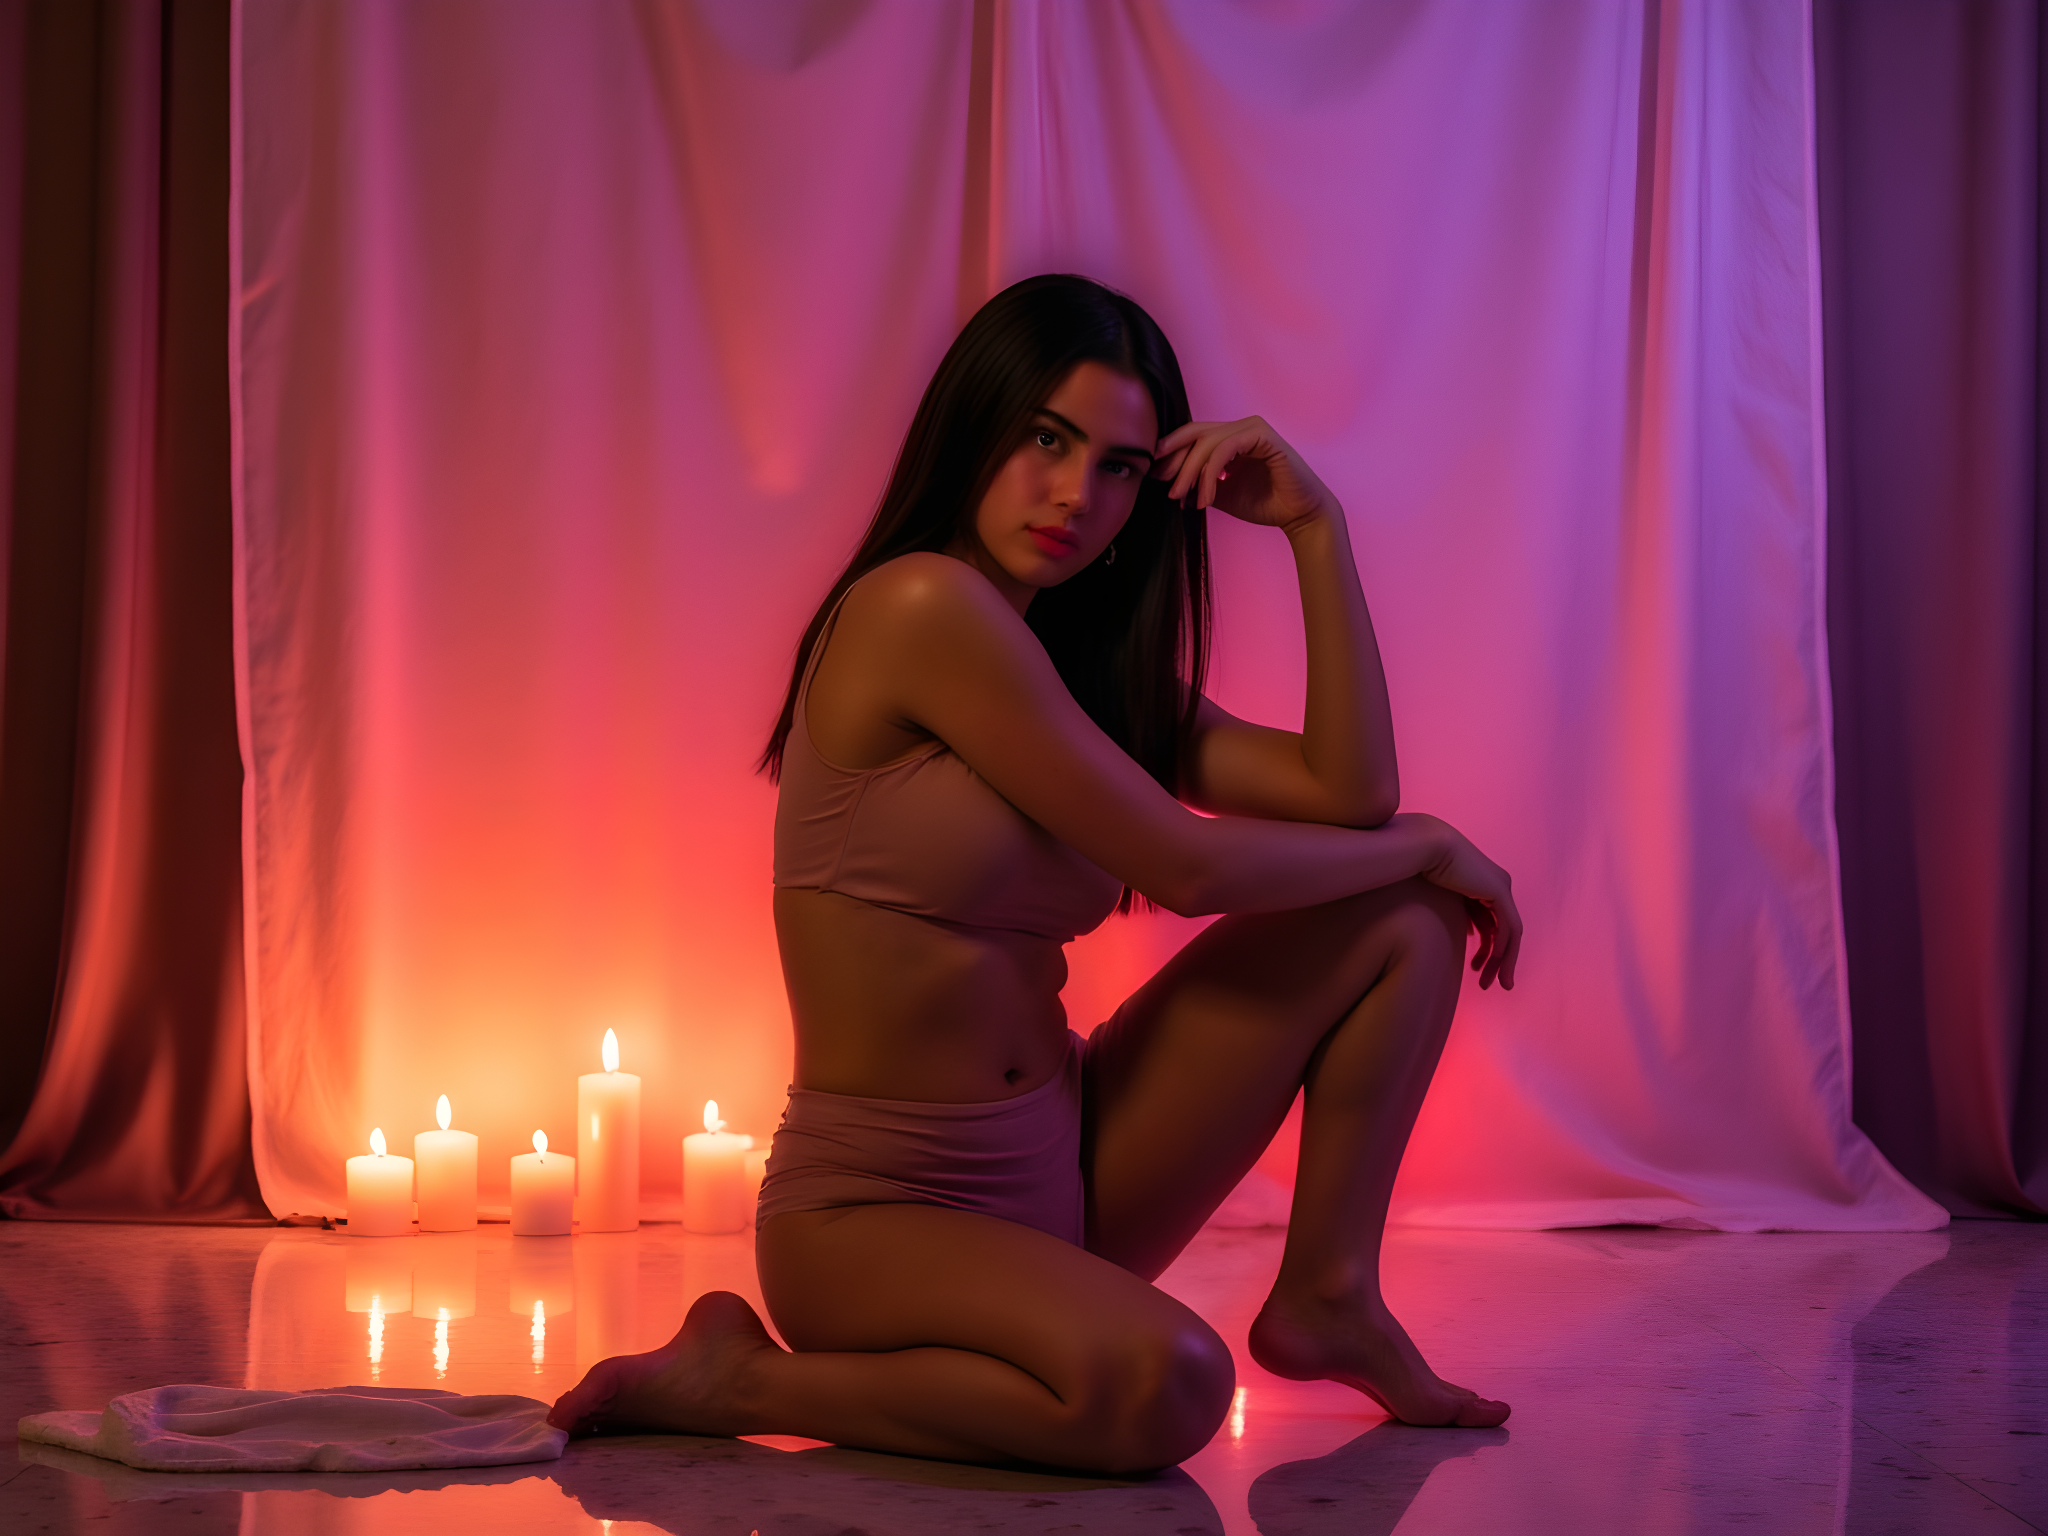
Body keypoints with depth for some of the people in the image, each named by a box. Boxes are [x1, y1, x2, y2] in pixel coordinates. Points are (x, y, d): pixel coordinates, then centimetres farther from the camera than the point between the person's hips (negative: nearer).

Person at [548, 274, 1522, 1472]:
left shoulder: (1079, 665, 9)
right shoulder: (922, 606, -18)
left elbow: (1351, 793, 0)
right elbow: (1188, 865, -17)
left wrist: (1314, 521, -2)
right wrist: (1428, 846, -2)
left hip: (1071, 1167, 8)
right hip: (876, 1212, -8)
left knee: (1405, 915, 5)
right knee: (1166, 1385, -38)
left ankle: (1327, 1295, 7)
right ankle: (747, 1383, -12)